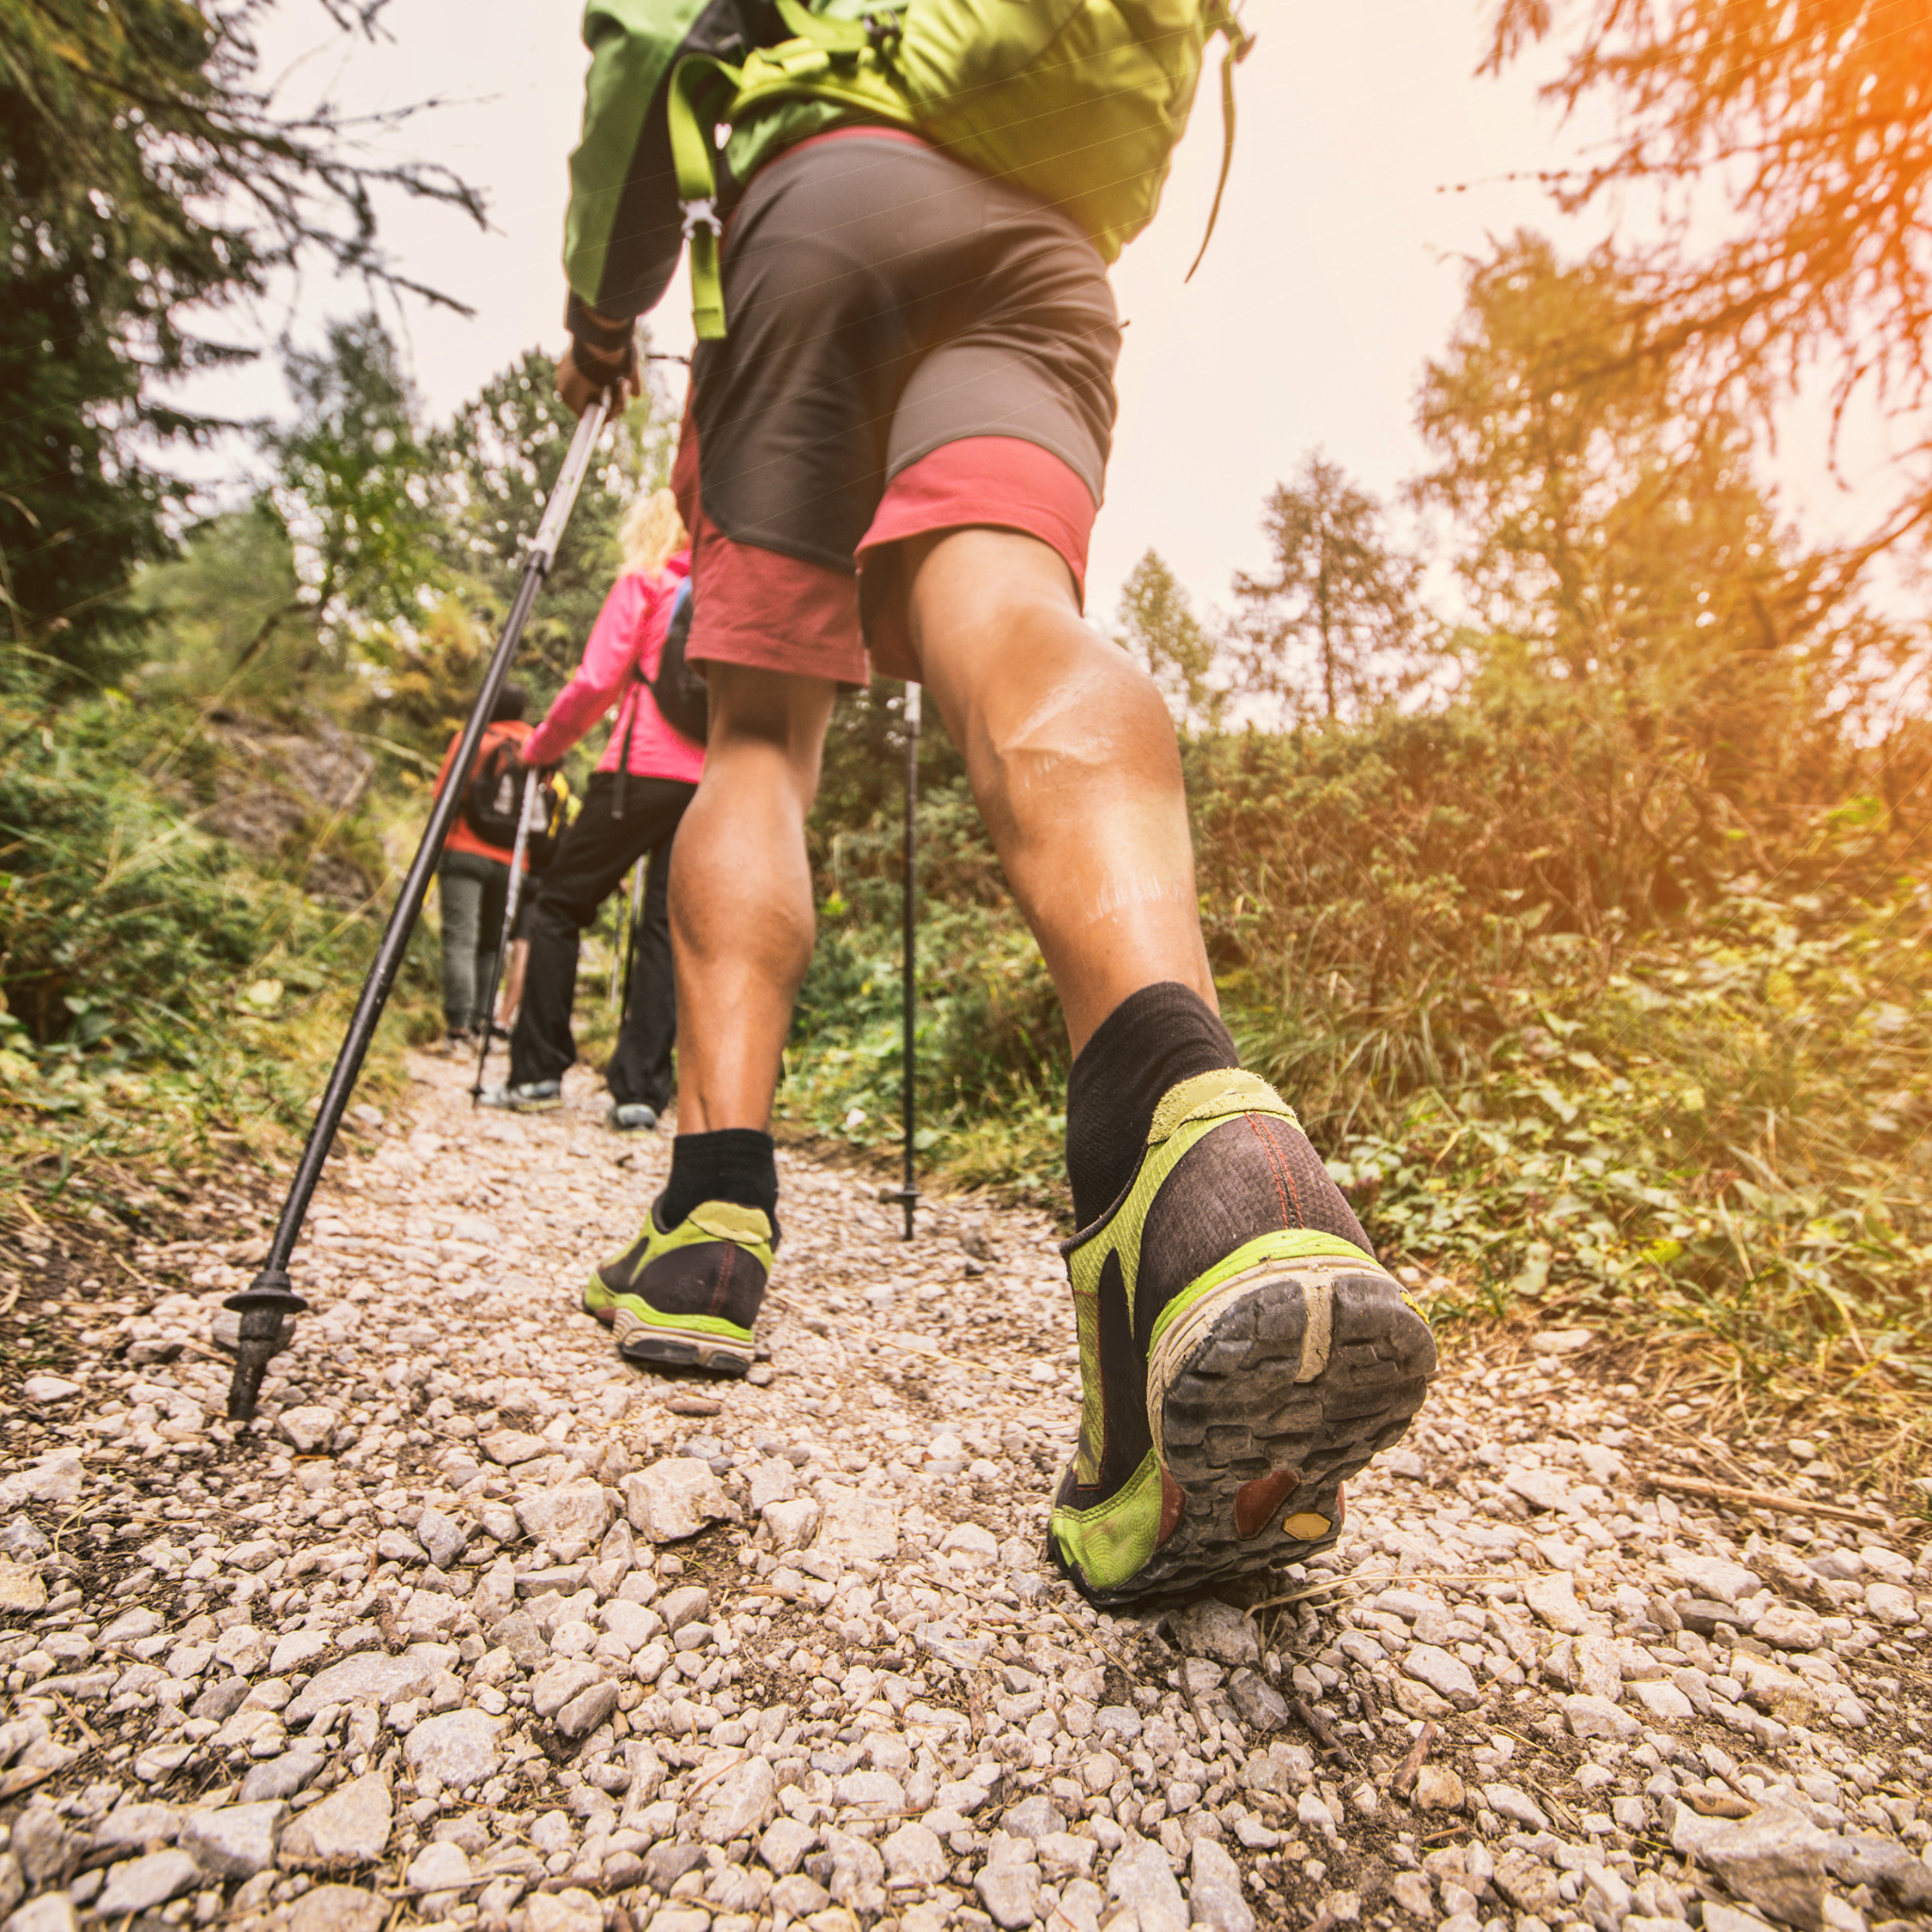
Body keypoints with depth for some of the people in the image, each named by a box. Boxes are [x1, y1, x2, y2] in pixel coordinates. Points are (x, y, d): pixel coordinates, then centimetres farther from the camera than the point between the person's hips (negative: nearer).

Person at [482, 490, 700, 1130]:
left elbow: (595, 683, -4)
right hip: (713, 784, 5)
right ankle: (641, 1090, -1)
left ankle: (538, 1072, 8)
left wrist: (540, 747, 7)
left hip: (642, 771, -4)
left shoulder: (642, 584, 4)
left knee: (559, 904, 8)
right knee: (668, 927, 4)